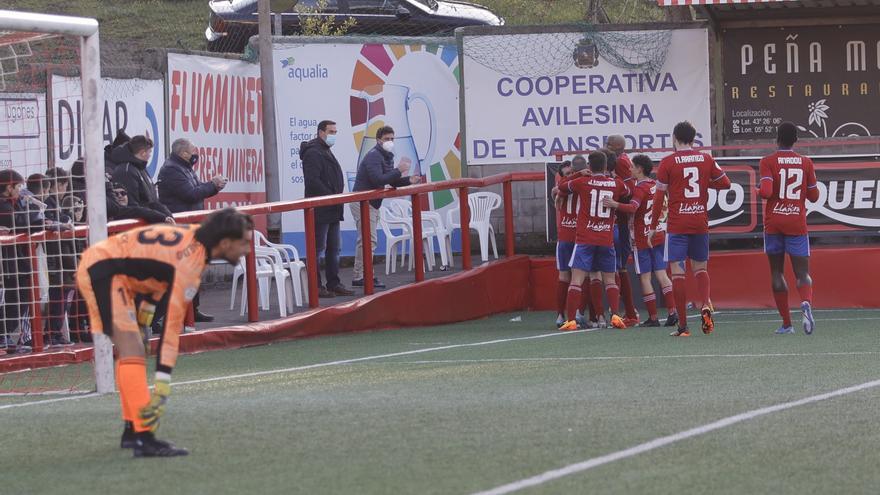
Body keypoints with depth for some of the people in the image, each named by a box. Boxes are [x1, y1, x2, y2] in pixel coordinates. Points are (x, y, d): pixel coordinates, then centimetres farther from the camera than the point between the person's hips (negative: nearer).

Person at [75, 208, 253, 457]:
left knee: (131, 351, 18)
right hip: (103, 270, -11)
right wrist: (162, 385, -24)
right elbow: (172, 324, -24)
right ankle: (144, 438, -26)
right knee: (133, 351, -18)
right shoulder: (190, 261, -22)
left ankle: (132, 431, 25)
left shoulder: (193, 236, 3)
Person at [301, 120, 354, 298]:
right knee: (318, 248, -6)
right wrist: (332, 197, -19)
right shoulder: (313, 153, -13)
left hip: (332, 210, 10)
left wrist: (339, 194, 9)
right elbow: (313, 181, -23)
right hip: (320, 211, -10)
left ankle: (333, 284, 17)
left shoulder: (327, 152, 20)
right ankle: (315, 285, -4)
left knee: (333, 248, 12)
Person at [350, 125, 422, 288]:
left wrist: (408, 180, 1)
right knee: (368, 240, -13)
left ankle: (359, 276, 16)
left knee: (364, 241, 12)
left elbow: (392, 182, 18)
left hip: (372, 203, 10)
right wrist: (399, 170, -27)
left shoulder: (387, 157, 14)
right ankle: (360, 277, -13)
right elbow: (378, 179, -29)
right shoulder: (374, 156, -17)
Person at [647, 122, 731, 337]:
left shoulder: (668, 163, -5)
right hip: (701, 223, 3)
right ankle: (706, 305, -11)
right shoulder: (706, 160, 4)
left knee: (677, 271, -1)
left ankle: (683, 325, -5)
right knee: (700, 267, 17)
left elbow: (659, 196, -5)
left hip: (677, 225, -3)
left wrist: (653, 226, 2)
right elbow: (725, 183, 10)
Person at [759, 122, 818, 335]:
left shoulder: (768, 162, -4)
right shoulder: (806, 163, 4)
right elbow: (814, 196, 9)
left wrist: (759, 190, 5)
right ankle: (806, 302, -34)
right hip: (797, 224, 1)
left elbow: (766, 192, -17)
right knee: (802, 273, -1)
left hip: (774, 223, -1)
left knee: (777, 273, 10)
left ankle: (786, 323, 8)